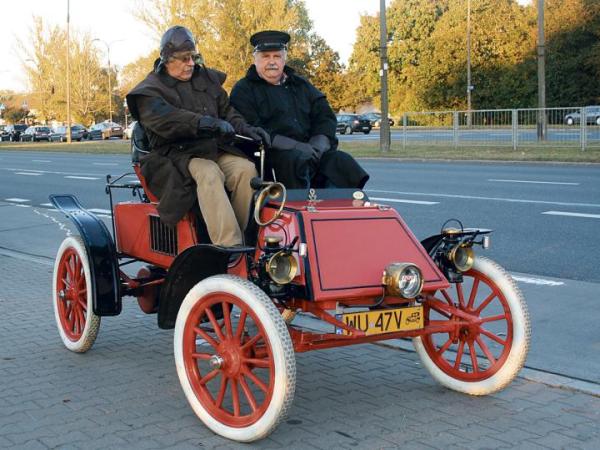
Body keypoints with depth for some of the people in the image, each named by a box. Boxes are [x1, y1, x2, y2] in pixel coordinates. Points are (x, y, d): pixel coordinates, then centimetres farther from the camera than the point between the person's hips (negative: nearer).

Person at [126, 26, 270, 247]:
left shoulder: (207, 78, 20)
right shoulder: (150, 90, 1)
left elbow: (226, 110, 19)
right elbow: (166, 121, -18)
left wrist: (246, 129, -4)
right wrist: (206, 123, -33)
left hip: (216, 150, 5)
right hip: (177, 156, -5)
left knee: (246, 168, -25)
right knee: (208, 173, -36)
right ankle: (229, 246, -45)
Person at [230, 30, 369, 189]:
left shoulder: (300, 85, 24)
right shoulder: (243, 90, 8)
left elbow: (325, 116, 16)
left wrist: (318, 144, -8)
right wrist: (294, 146, -18)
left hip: (311, 151, 5)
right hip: (271, 153, -4)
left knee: (342, 161, -21)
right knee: (297, 160, -35)